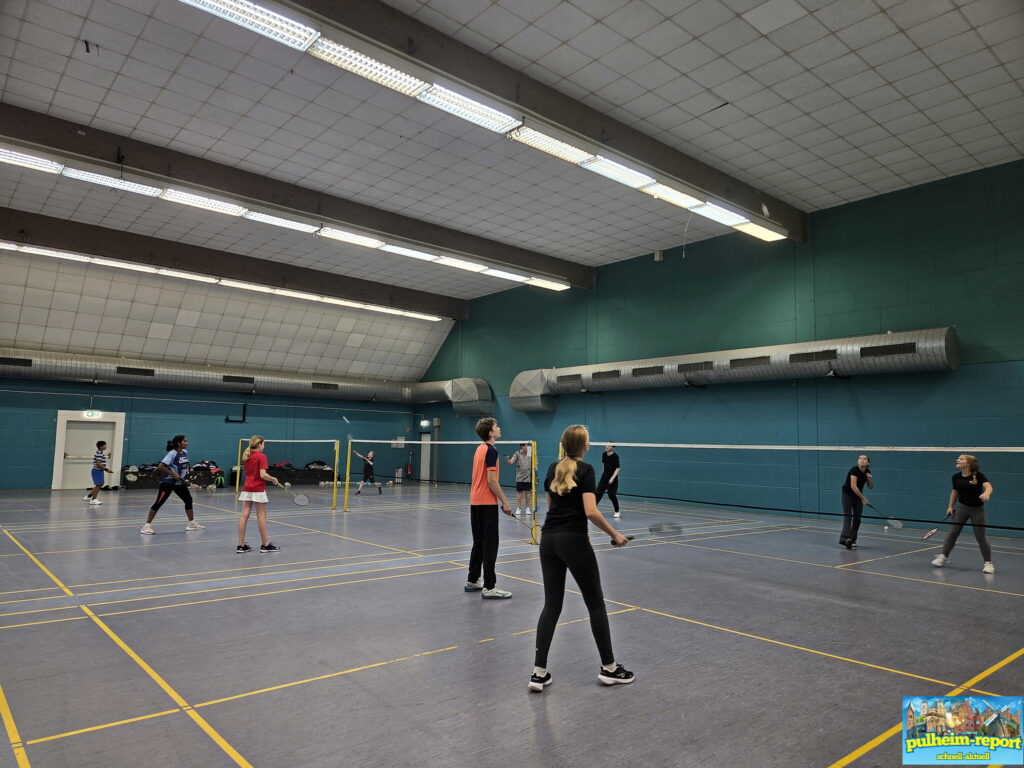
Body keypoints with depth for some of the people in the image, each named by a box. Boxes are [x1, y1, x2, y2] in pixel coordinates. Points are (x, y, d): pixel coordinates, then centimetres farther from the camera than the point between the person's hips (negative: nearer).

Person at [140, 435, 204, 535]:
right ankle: (147, 526, -1)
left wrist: (186, 470, 7)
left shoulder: (185, 452, 5)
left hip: (180, 481, 8)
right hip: (168, 482, -8)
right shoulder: (172, 453, -17)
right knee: (159, 503, -7)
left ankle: (191, 523, 20)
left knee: (188, 500, 9)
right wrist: (173, 474, -22)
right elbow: (160, 467, -23)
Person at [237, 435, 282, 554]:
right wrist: (273, 479, -3)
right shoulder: (261, 456, -12)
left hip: (247, 489, 6)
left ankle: (241, 545, 7)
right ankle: (265, 545, 9)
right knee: (261, 516, 2)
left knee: (244, 515, 5)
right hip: (258, 489, -6)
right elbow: (263, 475, -20)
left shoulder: (246, 456, 9)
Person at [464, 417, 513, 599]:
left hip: (475, 502, 9)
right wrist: (505, 502, -14)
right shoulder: (491, 450, -14)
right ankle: (489, 587, -3)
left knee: (479, 543, 15)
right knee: (490, 546, -5)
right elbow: (491, 480, -19)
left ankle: (473, 581, 22)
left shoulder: (480, 449, 13)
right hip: (487, 503, -9)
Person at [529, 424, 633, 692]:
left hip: (548, 539, 6)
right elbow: (591, 511, -18)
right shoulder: (585, 470, -9)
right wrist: (615, 534, -7)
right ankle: (609, 668, 21)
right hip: (574, 541, -6)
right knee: (595, 603, 9)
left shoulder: (553, 468, 11)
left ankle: (539, 672, 6)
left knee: (551, 604, 9)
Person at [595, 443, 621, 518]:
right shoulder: (604, 455, 1)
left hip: (612, 478, -5)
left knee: (611, 495, -5)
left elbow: (617, 468, -17)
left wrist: (612, 478, -25)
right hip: (604, 477, 5)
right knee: (598, 492, -3)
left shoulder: (615, 456, -16)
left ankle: (617, 512, 12)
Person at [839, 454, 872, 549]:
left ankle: (852, 540, 8)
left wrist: (870, 478, -16)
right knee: (848, 516, -17)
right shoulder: (854, 470, -23)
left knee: (857, 518, 2)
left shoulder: (867, 471, -5)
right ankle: (845, 538, -28)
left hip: (858, 495, 6)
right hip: (847, 494, -6)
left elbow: (871, 487, 4)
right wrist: (863, 497, -28)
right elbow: (853, 486, -30)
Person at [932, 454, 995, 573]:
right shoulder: (956, 477, -2)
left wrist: (986, 493, -53)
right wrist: (951, 506, 13)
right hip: (962, 507, 3)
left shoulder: (978, 475, -14)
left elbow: (988, 486, -31)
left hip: (977, 509, -3)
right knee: (952, 533, 2)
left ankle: (988, 563, 16)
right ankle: (943, 556, 12)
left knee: (980, 537, 0)